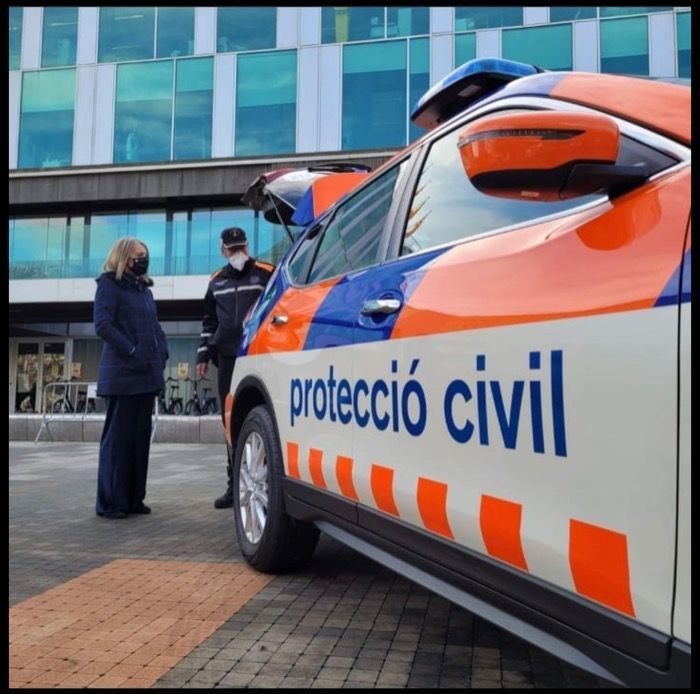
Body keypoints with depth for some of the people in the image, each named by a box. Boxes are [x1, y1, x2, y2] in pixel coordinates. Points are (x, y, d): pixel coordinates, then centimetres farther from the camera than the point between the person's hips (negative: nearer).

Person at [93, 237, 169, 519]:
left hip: (147, 374, 7)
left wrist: (162, 353, 7)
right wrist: (132, 352, -19)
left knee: (141, 436, 9)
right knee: (118, 436, -5)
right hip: (122, 374, -7)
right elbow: (103, 324, -14)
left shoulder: (144, 288, 20)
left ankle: (133, 498, 16)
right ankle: (110, 502, 1)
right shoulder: (109, 285, -2)